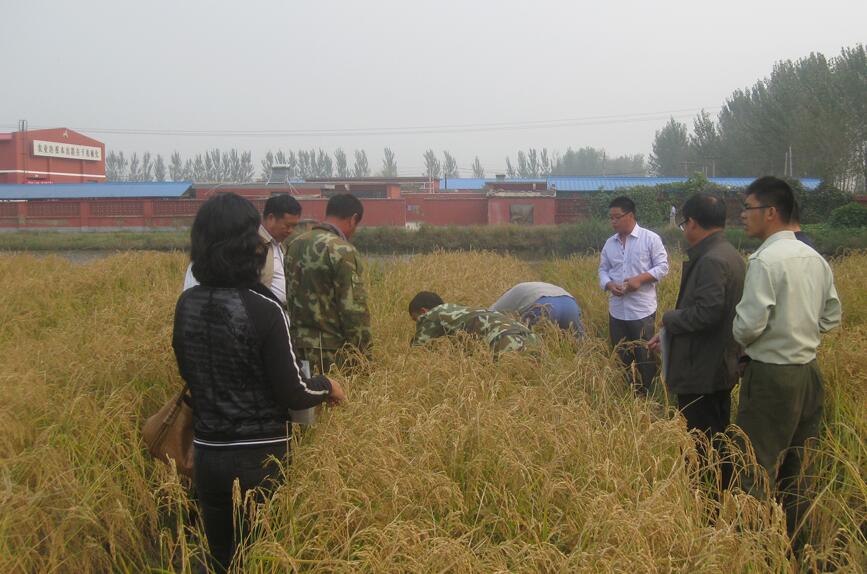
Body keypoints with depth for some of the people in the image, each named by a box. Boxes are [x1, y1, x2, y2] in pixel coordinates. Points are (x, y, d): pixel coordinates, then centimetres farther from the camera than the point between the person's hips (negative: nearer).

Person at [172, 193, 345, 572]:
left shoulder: (187, 304, -3)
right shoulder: (263, 308, -19)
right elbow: (291, 394, -15)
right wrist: (328, 387, 4)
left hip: (207, 454, 5)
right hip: (259, 456, -4)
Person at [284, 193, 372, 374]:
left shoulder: (295, 245, 8)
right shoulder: (343, 252, -16)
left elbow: (288, 298, 13)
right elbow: (354, 310, -17)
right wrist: (364, 357, -10)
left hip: (297, 346, 7)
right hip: (332, 352, -7)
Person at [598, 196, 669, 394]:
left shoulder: (650, 238, -5)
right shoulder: (610, 243, 10)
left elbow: (662, 266, -6)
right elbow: (603, 269, 14)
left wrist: (640, 278, -19)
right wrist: (609, 285, -7)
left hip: (642, 310, -5)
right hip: (617, 310, 5)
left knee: (644, 357, 0)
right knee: (622, 356, 13)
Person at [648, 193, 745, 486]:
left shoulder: (711, 261, -21)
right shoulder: (728, 254, 11)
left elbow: (707, 312, -29)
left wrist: (669, 319, -11)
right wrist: (669, 334, 13)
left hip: (701, 372, -11)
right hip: (720, 366, 11)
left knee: (703, 443, -1)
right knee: (717, 440, 20)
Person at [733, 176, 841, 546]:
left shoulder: (765, 260, -18)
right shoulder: (815, 259, 6)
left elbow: (750, 325, -20)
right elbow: (832, 317, 14)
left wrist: (739, 336, 1)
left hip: (771, 377, -8)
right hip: (808, 372, 8)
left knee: (757, 468, 2)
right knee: (794, 466, 18)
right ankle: (795, 544, 30)